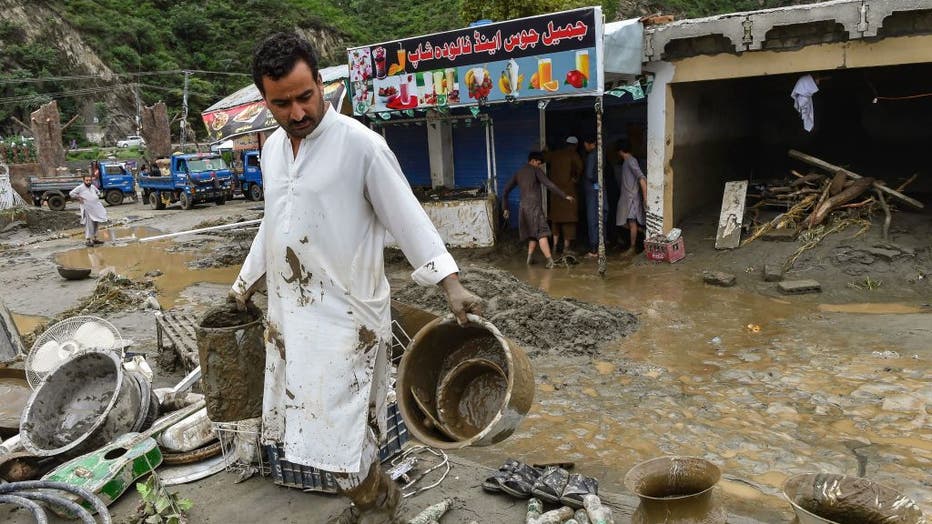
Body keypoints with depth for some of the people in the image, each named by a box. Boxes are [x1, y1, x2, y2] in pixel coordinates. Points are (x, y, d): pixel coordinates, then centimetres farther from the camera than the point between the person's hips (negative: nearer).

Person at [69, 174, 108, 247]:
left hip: (96, 209, 7)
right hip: (87, 210, -7)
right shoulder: (80, 188, -6)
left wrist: (97, 198, 15)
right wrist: (78, 198, -9)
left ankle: (94, 239, 22)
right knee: (89, 225, -9)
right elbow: (71, 193, -6)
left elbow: (98, 192, 31)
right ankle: (87, 240, -5)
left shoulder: (93, 187, 12)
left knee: (95, 224, 12)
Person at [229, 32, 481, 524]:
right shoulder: (272, 148, 9)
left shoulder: (360, 143, -13)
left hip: (344, 314, -7)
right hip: (288, 312, 7)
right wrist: (246, 282, 29)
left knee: (338, 431, -4)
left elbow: (406, 216, -12)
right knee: (311, 425, 14)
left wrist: (451, 283, -20)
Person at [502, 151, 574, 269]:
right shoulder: (535, 170, 0)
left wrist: (505, 208, 23)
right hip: (534, 206, -6)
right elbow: (549, 185, -10)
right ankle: (550, 259, -22)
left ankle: (530, 258, 11)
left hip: (523, 207, 6)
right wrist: (565, 196, -10)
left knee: (532, 234, 16)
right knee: (541, 233, -13)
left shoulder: (518, 173, 18)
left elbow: (506, 191, 18)